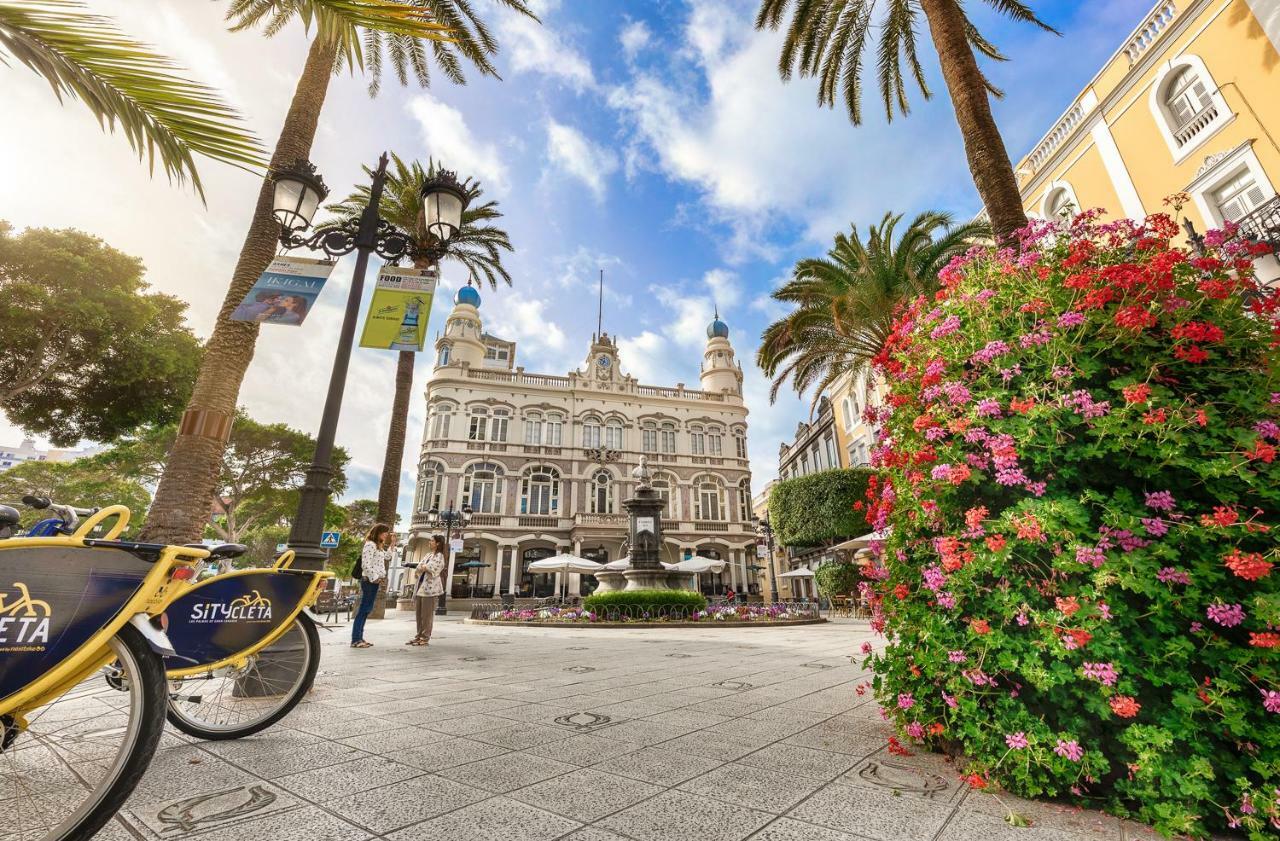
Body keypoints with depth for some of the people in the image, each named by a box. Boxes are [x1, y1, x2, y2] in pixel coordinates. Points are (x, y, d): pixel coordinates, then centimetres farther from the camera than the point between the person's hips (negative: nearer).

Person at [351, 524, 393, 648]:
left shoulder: (378, 546, 17)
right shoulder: (370, 544, -13)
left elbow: (387, 557, 26)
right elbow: (366, 564, -19)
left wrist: (392, 544, 19)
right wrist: (374, 578, -17)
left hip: (375, 581, 10)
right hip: (369, 580, -10)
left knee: (367, 610, 12)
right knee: (363, 610, -7)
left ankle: (359, 638, 17)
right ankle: (355, 640, -4)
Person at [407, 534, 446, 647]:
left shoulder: (439, 556, -6)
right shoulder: (429, 555, 19)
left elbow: (433, 569, -17)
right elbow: (419, 567, 14)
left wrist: (424, 567, -4)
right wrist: (421, 567, -5)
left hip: (430, 587, -8)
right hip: (421, 585, 8)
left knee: (427, 614, -3)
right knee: (419, 613, 11)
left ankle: (425, 637, 3)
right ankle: (419, 636, 20)